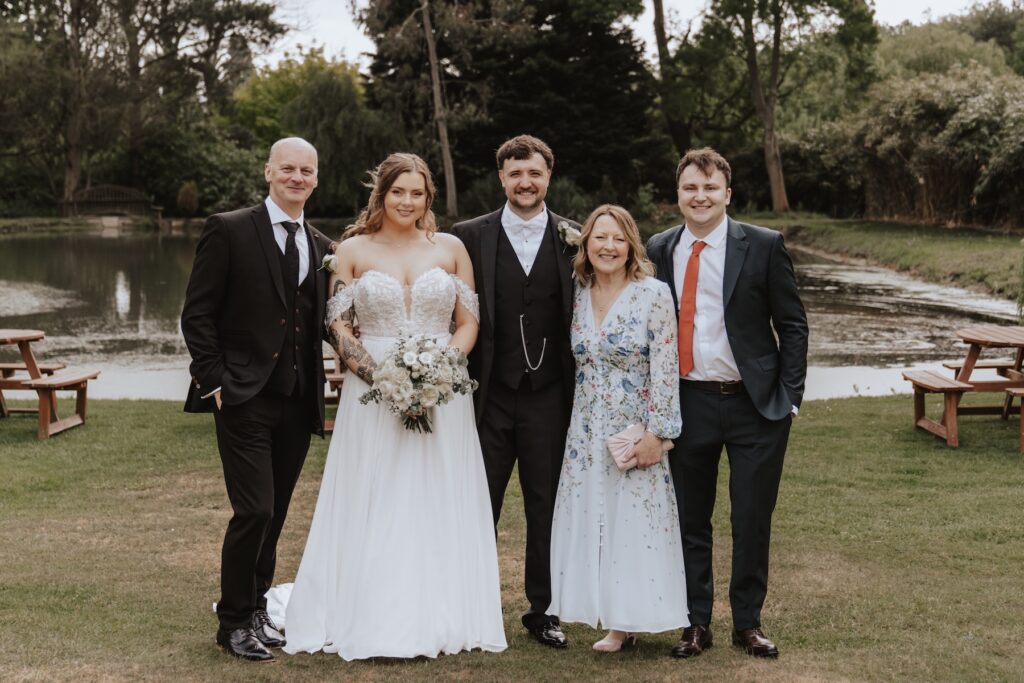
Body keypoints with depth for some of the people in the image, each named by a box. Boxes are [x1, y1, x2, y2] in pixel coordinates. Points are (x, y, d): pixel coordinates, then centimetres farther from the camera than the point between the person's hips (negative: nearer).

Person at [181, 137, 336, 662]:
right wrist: (213, 383, -11)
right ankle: (234, 621, 6)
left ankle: (256, 608, 28)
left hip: (298, 403, 5)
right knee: (254, 511, -10)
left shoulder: (321, 247, 12)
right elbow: (197, 314, -5)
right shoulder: (229, 230, -4)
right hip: (245, 399, -5)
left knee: (274, 515, 13)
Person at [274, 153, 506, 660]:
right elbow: (337, 324, -1)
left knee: (438, 508, 5)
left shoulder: (450, 248, 6)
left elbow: (469, 320, 6)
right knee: (371, 509, 2)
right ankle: (368, 618, 11)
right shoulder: (353, 250, 4)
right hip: (372, 391, -1)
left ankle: (438, 617, 14)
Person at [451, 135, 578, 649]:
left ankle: (542, 610, 23)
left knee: (546, 507, 10)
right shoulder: (469, 236, 1)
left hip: (550, 396, 1)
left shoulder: (574, 239, 3)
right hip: (489, 395, -1)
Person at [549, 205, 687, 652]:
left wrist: (657, 433, -14)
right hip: (586, 431, 5)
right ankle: (615, 619, 16)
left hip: (636, 431, -5)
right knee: (591, 518, 6)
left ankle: (633, 618, 13)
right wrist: (571, 422, 10)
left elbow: (665, 369, -12)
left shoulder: (654, 295, -10)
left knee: (636, 522, 1)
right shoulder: (577, 295, 4)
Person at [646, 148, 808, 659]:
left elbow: (791, 324, -1)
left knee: (753, 520, 6)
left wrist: (789, 396, -7)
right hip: (687, 403, 2)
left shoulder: (763, 246, -4)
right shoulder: (658, 251, 3)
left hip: (755, 405, -2)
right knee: (690, 520, 10)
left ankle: (748, 622, 23)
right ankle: (696, 623, 23)